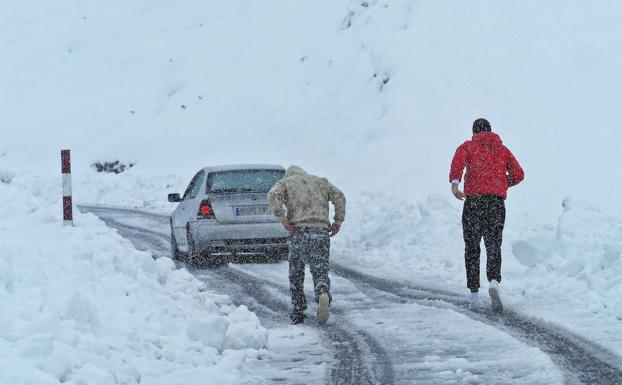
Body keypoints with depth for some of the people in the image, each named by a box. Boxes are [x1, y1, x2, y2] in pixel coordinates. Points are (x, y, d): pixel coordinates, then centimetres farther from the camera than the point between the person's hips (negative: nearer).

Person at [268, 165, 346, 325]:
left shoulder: (285, 182, 17)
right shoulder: (321, 181, 24)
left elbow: (273, 196, -4)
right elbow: (339, 197, 11)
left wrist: (282, 218, -7)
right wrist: (338, 221, 11)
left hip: (299, 230, -1)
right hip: (321, 231, 1)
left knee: (296, 274, 12)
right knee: (320, 272, 1)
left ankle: (298, 312, 11)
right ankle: (323, 295, -30)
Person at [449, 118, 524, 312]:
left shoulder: (468, 146, 11)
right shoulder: (502, 149, 18)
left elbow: (458, 160, -12)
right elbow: (518, 174, 10)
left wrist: (455, 183, -27)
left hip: (474, 199, -1)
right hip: (497, 201, 1)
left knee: (472, 248, 8)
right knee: (493, 246, 4)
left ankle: (474, 295, 5)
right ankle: (494, 283, -24)